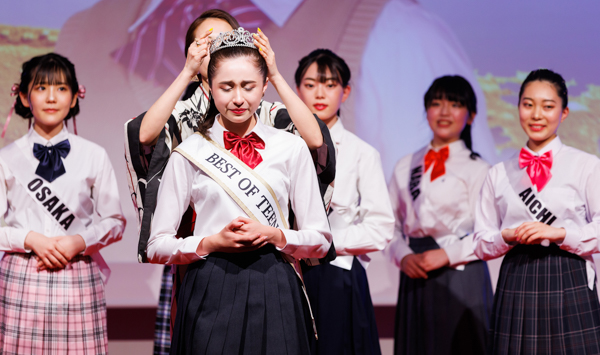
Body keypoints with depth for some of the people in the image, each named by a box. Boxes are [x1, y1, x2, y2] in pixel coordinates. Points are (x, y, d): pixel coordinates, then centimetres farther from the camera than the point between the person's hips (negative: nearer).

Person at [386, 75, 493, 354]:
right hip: (415, 276, 4)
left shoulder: (477, 169, -1)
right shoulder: (406, 167, 14)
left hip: (460, 276, -4)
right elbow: (391, 223, 12)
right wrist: (403, 256, -4)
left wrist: (447, 255, -15)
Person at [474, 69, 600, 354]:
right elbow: (481, 244, 11)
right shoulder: (499, 174, 13)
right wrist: (507, 236, -8)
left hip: (568, 285, -2)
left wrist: (559, 233, -16)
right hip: (515, 287, 3)